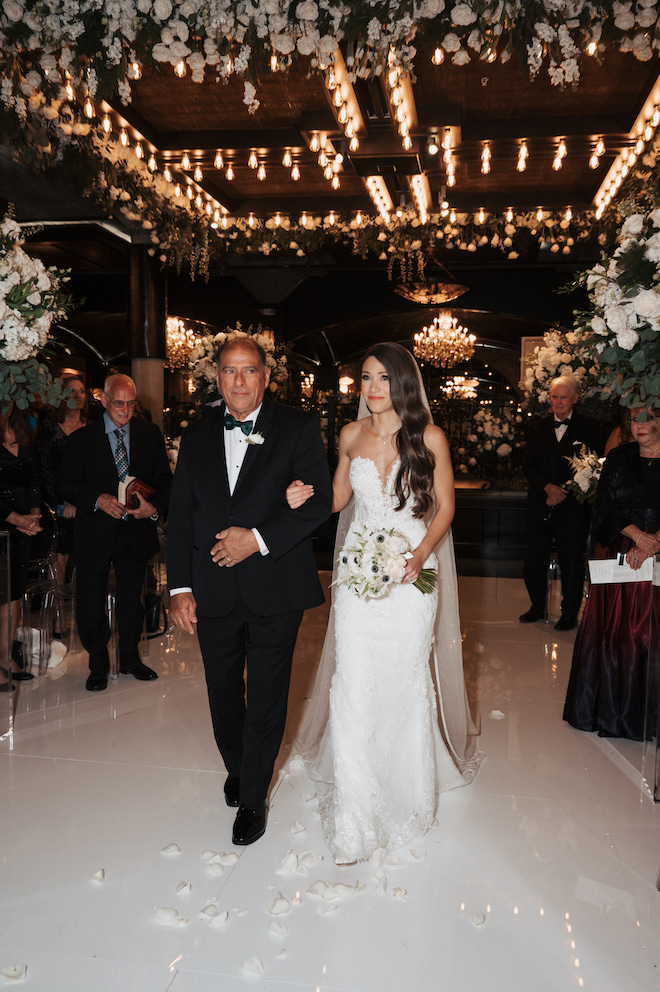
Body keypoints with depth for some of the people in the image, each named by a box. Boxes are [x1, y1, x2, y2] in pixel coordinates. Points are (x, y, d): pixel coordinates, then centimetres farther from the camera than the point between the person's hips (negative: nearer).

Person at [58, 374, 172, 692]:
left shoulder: (150, 434, 3)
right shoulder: (82, 439, -2)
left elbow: (165, 480, 5)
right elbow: (68, 484, -3)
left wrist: (155, 507, -14)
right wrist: (98, 500, -20)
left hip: (136, 530, 2)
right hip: (95, 534, -2)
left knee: (132, 599, 15)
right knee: (91, 603, 4)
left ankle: (130, 659, 34)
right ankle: (98, 666, 24)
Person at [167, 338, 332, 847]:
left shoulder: (298, 428, -4)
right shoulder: (197, 437, 7)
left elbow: (320, 501, -8)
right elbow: (181, 515, 6)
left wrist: (259, 538, -18)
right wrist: (179, 587, -1)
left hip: (274, 588, -3)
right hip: (213, 590, 4)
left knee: (266, 700, 8)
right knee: (223, 692, 19)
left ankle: (253, 797, 30)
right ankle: (236, 768, 47)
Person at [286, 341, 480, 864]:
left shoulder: (430, 438, -5)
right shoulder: (351, 435, 4)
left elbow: (445, 507, 0)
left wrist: (421, 554, -16)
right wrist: (308, 496, -6)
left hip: (412, 571, -2)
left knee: (405, 681, 8)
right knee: (353, 687, -3)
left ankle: (406, 792, 33)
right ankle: (353, 815, 7)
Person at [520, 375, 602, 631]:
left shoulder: (588, 428, 1)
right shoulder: (537, 427, 10)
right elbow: (529, 466, 5)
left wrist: (562, 494, -13)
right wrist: (547, 487, -12)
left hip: (572, 507, -3)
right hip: (540, 505, 3)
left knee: (571, 562, 3)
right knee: (534, 560, 8)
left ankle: (569, 613, 18)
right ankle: (538, 607, 27)